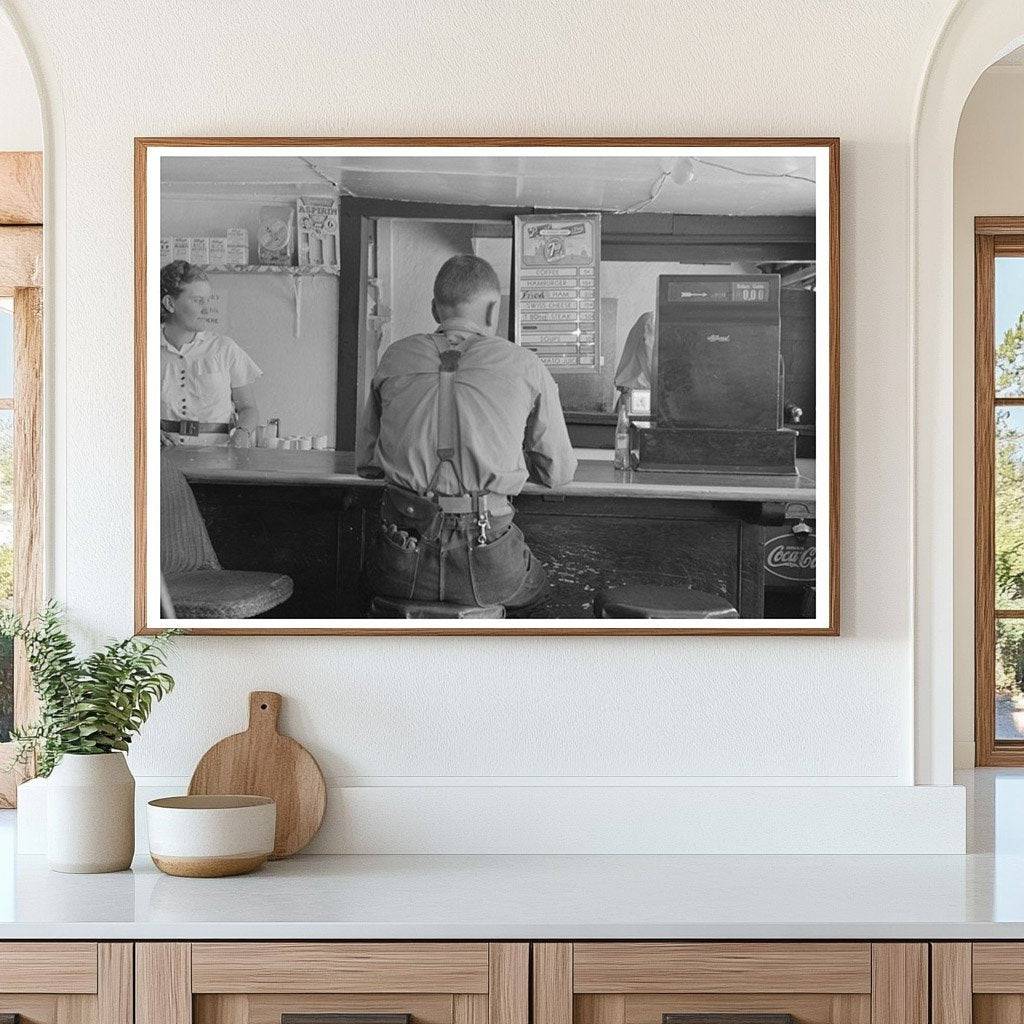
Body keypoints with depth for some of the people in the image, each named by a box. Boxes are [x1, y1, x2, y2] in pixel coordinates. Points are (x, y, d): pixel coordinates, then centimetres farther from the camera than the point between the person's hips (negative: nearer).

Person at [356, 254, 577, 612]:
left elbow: (365, 464, 15)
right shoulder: (526, 367, 1)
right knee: (532, 582, 33)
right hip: (486, 569, -1)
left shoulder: (395, 358, 7)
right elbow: (558, 471, 11)